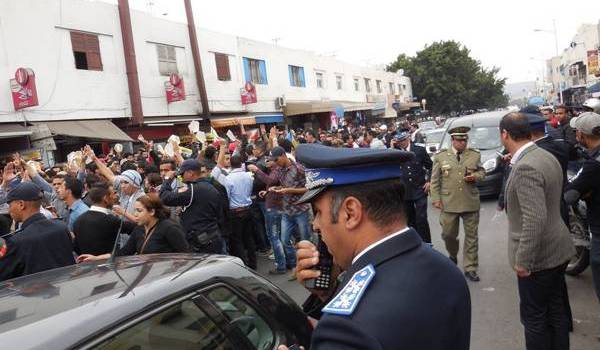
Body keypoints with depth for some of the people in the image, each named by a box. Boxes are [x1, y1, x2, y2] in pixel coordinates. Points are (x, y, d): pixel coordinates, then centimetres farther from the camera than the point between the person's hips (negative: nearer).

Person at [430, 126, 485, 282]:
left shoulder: (475, 155, 5)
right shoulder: (441, 156, 1)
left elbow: (482, 172, 15)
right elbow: (435, 180, 3)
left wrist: (476, 176, -9)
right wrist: (436, 199, -3)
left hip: (471, 203, 1)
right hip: (448, 203, -1)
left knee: (471, 236, 5)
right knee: (448, 234, 7)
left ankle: (470, 268, 15)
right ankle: (453, 256, 37)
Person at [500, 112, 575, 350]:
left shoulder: (526, 167, -25)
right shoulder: (547, 157, 5)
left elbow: (535, 220, -28)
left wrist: (523, 260, -21)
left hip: (537, 256, -9)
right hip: (556, 250, 9)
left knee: (534, 317, 7)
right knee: (556, 311, 20)